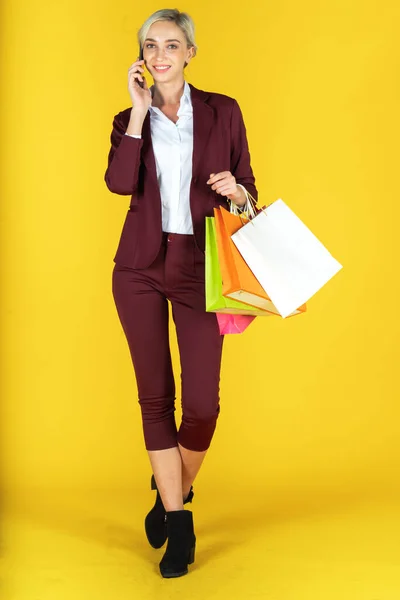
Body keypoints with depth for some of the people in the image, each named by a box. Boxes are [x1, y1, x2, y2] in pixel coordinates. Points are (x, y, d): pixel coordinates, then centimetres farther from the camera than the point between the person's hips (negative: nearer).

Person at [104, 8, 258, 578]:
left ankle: (175, 490, 25)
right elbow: (119, 183, -11)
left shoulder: (223, 112, 6)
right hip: (140, 267, 2)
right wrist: (141, 109, -9)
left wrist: (234, 190, -13)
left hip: (199, 267, -1)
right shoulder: (130, 120, 8)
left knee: (202, 402, -6)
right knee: (155, 396, 3)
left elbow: (247, 189, 10)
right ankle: (179, 523, 16)